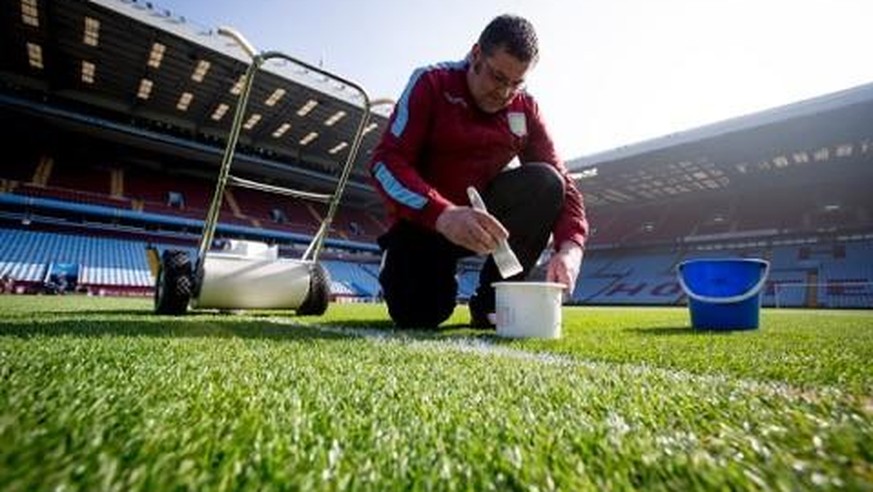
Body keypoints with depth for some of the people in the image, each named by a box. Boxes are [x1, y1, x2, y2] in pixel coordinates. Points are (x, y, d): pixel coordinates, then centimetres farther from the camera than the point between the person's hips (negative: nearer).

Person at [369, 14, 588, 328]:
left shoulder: (525, 109, -1)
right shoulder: (432, 83, -11)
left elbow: (561, 182, -5)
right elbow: (385, 163, -22)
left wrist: (570, 246, -26)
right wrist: (443, 215, -40)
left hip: (484, 212, 4)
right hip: (423, 220, -3)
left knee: (545, 183, -22)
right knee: (416, 315, -23)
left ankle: (491, 302, -12)